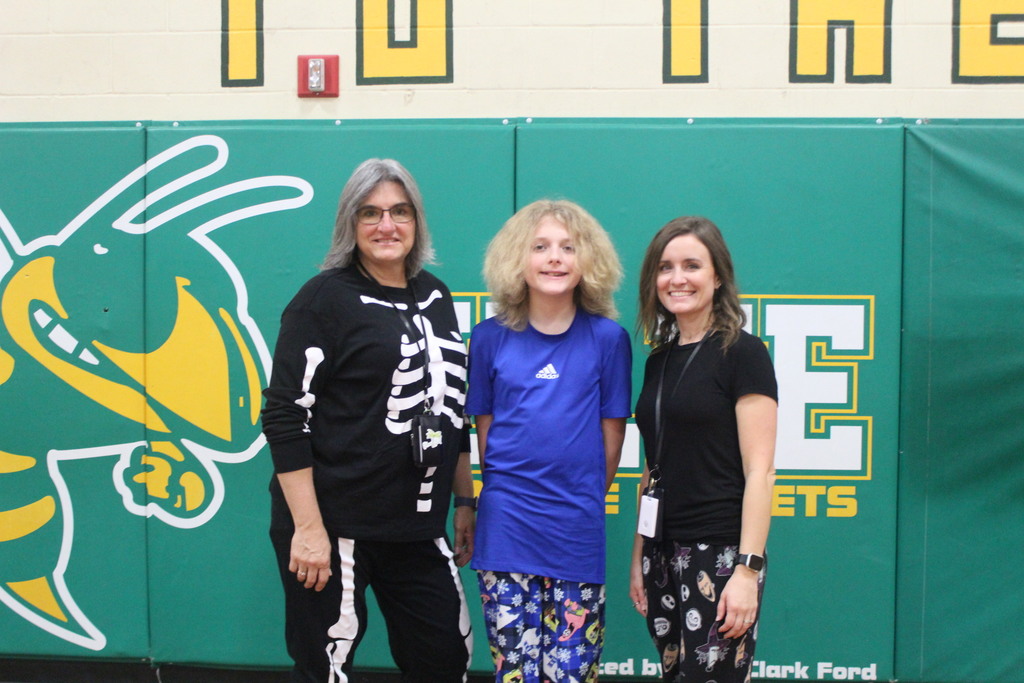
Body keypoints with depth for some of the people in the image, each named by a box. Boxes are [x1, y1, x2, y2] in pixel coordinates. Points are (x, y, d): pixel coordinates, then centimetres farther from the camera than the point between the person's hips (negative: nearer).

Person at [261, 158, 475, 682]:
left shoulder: (435, 296, 11)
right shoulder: (326, 298, -7)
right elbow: (285, 418, -12)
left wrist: (464, 502, 17)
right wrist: (307, 528, -18)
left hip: (419, 528, 6)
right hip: (333, 527, -6)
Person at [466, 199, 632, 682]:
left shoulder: (608, 338, -1)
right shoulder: (491, 338, 1)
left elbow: (612, 430, 5)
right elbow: (484, 425, 9)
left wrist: (589, 497, 10)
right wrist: (505, 489, 10)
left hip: (577, 531, 0)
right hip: (506, 528, 0)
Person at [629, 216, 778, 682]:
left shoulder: (742, 354, -7)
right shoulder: (660, 360, 13)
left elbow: (760, 472, -12)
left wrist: (748, 569, -18)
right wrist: (639, 556, 14)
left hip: (719, 553, -7)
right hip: (664, 555, 7)